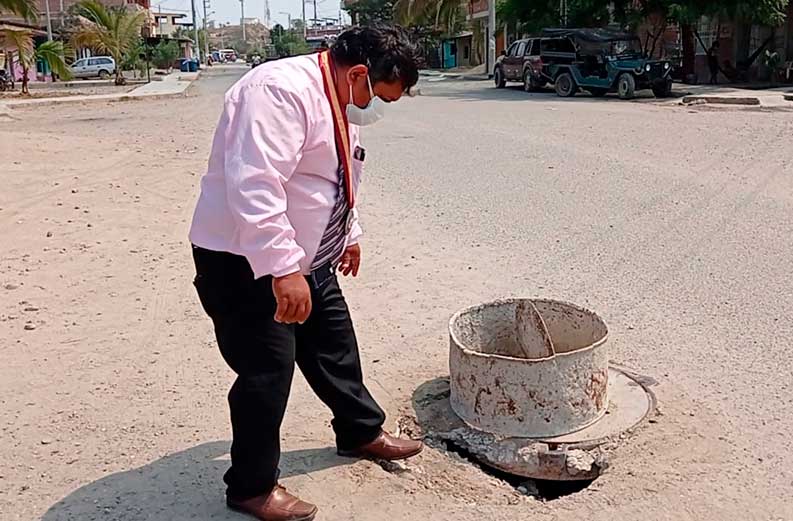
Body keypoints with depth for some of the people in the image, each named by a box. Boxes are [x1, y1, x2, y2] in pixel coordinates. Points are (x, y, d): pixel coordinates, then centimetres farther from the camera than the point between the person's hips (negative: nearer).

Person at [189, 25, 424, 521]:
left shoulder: (341, 105, 8)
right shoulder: (282, 90, -25)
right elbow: (254, 186, -34)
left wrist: (350, 233, 31)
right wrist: (282, 270, -37)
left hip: (307, 258, 10)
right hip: (244, 262, -10)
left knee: (335, 347, 18)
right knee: (268, 370, -3)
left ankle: (362, 431, 40)